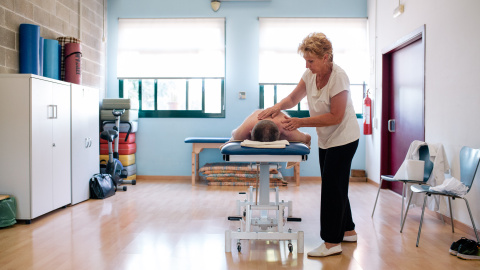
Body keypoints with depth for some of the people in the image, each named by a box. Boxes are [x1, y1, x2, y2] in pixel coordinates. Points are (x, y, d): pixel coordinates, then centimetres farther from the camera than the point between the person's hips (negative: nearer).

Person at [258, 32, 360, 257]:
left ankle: (332, 243, 4)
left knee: (332, 187, -6)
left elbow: (335, 117, -23)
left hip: (343, 138, -8)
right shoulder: (310, 74, -1)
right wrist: (278, 106, -10)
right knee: (335, 186, 15)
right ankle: (348, 231, 32)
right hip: (326, 139, 8)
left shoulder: (338, 77, -23)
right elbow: (293, 98, 10)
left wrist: (301, 122, -23)